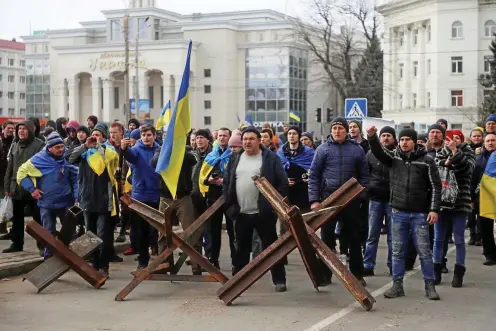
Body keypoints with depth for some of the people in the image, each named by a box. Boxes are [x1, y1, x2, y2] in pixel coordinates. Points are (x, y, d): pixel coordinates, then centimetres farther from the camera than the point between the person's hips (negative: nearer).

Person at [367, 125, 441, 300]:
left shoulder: (426, 160, -2)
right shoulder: (394, 157, 5)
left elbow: (435, 186, -1)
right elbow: (378, 152, -12)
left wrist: (434, 209, -7)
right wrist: (372, 136, -30)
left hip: (420, 214, -2)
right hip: (398, 213, 2)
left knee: (424, 251, 3)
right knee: (397, 251, 7)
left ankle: (430, 285, 12)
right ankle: (397, 285, 15)